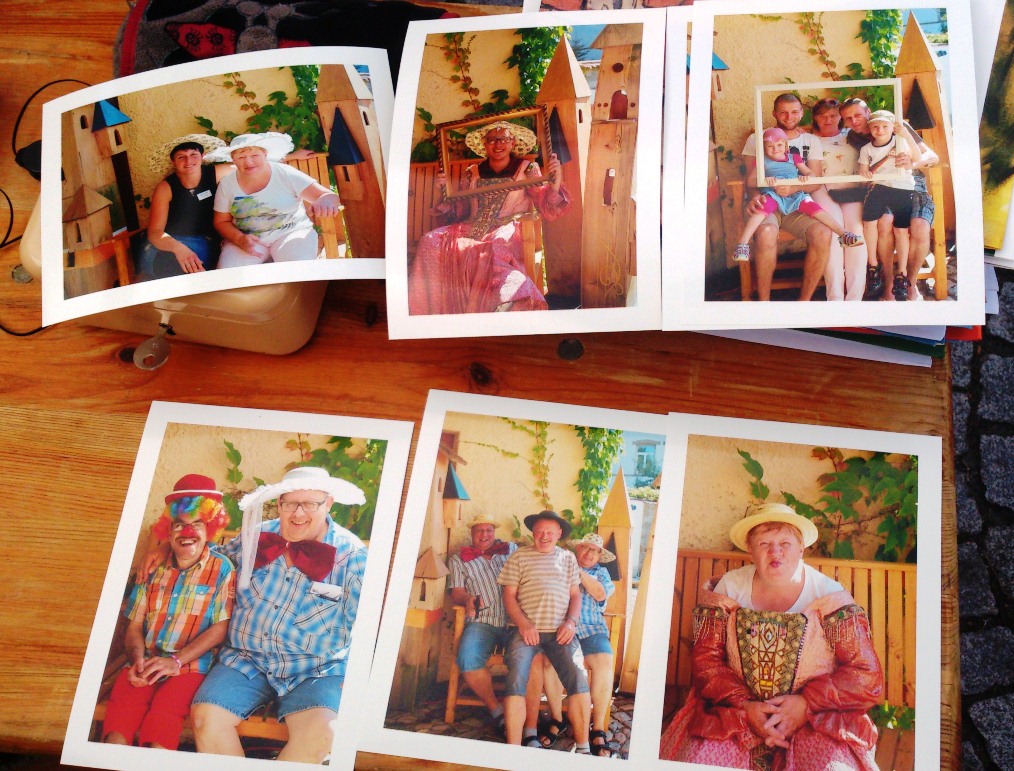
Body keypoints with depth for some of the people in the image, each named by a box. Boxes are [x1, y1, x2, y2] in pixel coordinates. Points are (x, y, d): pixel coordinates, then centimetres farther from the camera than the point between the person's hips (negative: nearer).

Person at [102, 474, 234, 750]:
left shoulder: (221, 569, 6)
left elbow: (220, 627, -1)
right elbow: (135, 624, 14)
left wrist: (176, 661, -12)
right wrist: (137, 658, -8)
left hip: (188, 668, -3)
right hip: (145, 665, 3)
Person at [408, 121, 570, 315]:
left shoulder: (527, 169, 8)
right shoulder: (471, 173, 17)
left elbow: (548, 210, -1)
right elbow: (458, 213, 18)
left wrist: (554, 185, -20)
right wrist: (445, 194, 1)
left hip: (509, 230, -4)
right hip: (472, 229, 4)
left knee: (494, 247, -39)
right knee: (431, 242, -21)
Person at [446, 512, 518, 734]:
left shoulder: (512, 550, 23)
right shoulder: (459, 559, 20)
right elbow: (456, 591, 10)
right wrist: (468, 599, -15)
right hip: (482, 622, 0)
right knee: (468, 660, -30)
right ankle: (496, 709, -11)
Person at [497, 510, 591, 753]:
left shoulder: (568, 558, 18)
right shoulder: (519, 557, 10)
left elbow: (575, 594, 15)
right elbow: (509, 595, 5)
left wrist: (571, 622, -3)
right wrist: (524, 624, -10)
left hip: (559, 632, 2)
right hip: (526, 629, -1)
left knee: (578, 678, -18)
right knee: (516, 680, -21)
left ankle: (582, 747, -11)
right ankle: (513, 747, -19)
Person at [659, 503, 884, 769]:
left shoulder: (830, 597, -4)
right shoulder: (729, 589, 3)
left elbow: (867, 675, -6)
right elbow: (705, 658, 1)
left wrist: (807, 704, -18)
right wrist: (744, 706, -15)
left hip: (818, 718, -1)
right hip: (736, 712, 1)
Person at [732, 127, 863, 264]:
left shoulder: (793, 158, 18)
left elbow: (811, 173, 16)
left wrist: (806, 177, -9)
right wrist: (765, 180, -16)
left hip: (795, 195, 3)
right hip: (772, 195, -3)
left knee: (813, 206, -21)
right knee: (762, 208, -34)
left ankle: (843, 234, -23)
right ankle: (742, 244, -44)